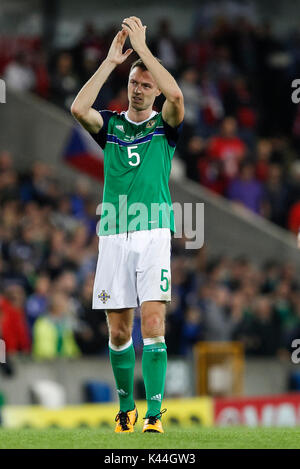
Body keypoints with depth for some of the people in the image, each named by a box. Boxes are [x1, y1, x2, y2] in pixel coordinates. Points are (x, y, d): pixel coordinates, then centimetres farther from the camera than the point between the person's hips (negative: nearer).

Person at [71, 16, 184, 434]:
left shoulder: (164, 125, 7)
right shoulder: (110, 125, 12)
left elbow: (176, 95, -15)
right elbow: (79, 108, -8)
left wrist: (143, 47, -11)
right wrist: (112, 60, -8)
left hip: (154, 232, -2)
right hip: (114, 236, 2)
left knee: (153, 324, -12)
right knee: (119, 331, 5)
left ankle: (154, 414, -14)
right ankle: (126, 407, 20)